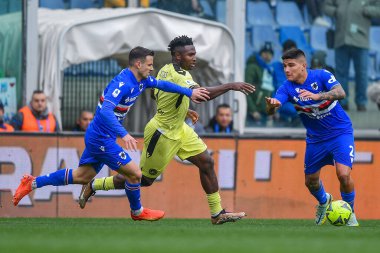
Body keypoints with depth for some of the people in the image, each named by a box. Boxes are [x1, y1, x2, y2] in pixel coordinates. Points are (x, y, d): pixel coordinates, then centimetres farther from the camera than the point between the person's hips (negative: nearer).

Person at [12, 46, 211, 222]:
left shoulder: (141, 80, 3)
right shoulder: (122, 83, -26)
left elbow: (161, 84, 18)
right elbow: (105, 111, -37)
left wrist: (189, 92, 12)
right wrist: (124, 134, -47)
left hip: (97, 137, 10)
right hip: (102, 140, -10)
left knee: (82, 176, 19)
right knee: (134, 174, -3)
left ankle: (32, 183, 24)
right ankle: (137, 212, 22)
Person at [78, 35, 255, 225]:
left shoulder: (166, 69, -1)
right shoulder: (177, 77, -30)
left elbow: (157, 95, 16)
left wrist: (184, 111, 15)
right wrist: (230, 86, -45)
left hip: (178, 129, 9)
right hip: (162, 135, -9)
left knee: (206, 162, 3)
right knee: (144, 180, 6)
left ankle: (217, 214, 10)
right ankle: (93, 186, 22)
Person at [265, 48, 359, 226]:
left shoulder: (322, 76, -19)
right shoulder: (287, 87, -12)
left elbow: (340, 93, -35)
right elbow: (271, 110, -26)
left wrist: (317, 96, -52)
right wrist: (272, 105, -51)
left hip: (340, 132, -4)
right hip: (315, 138, 4)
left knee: (343, 174, -21)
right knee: (311, 182, 10)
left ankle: (350, 213, 5)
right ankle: (323, 201, 46)